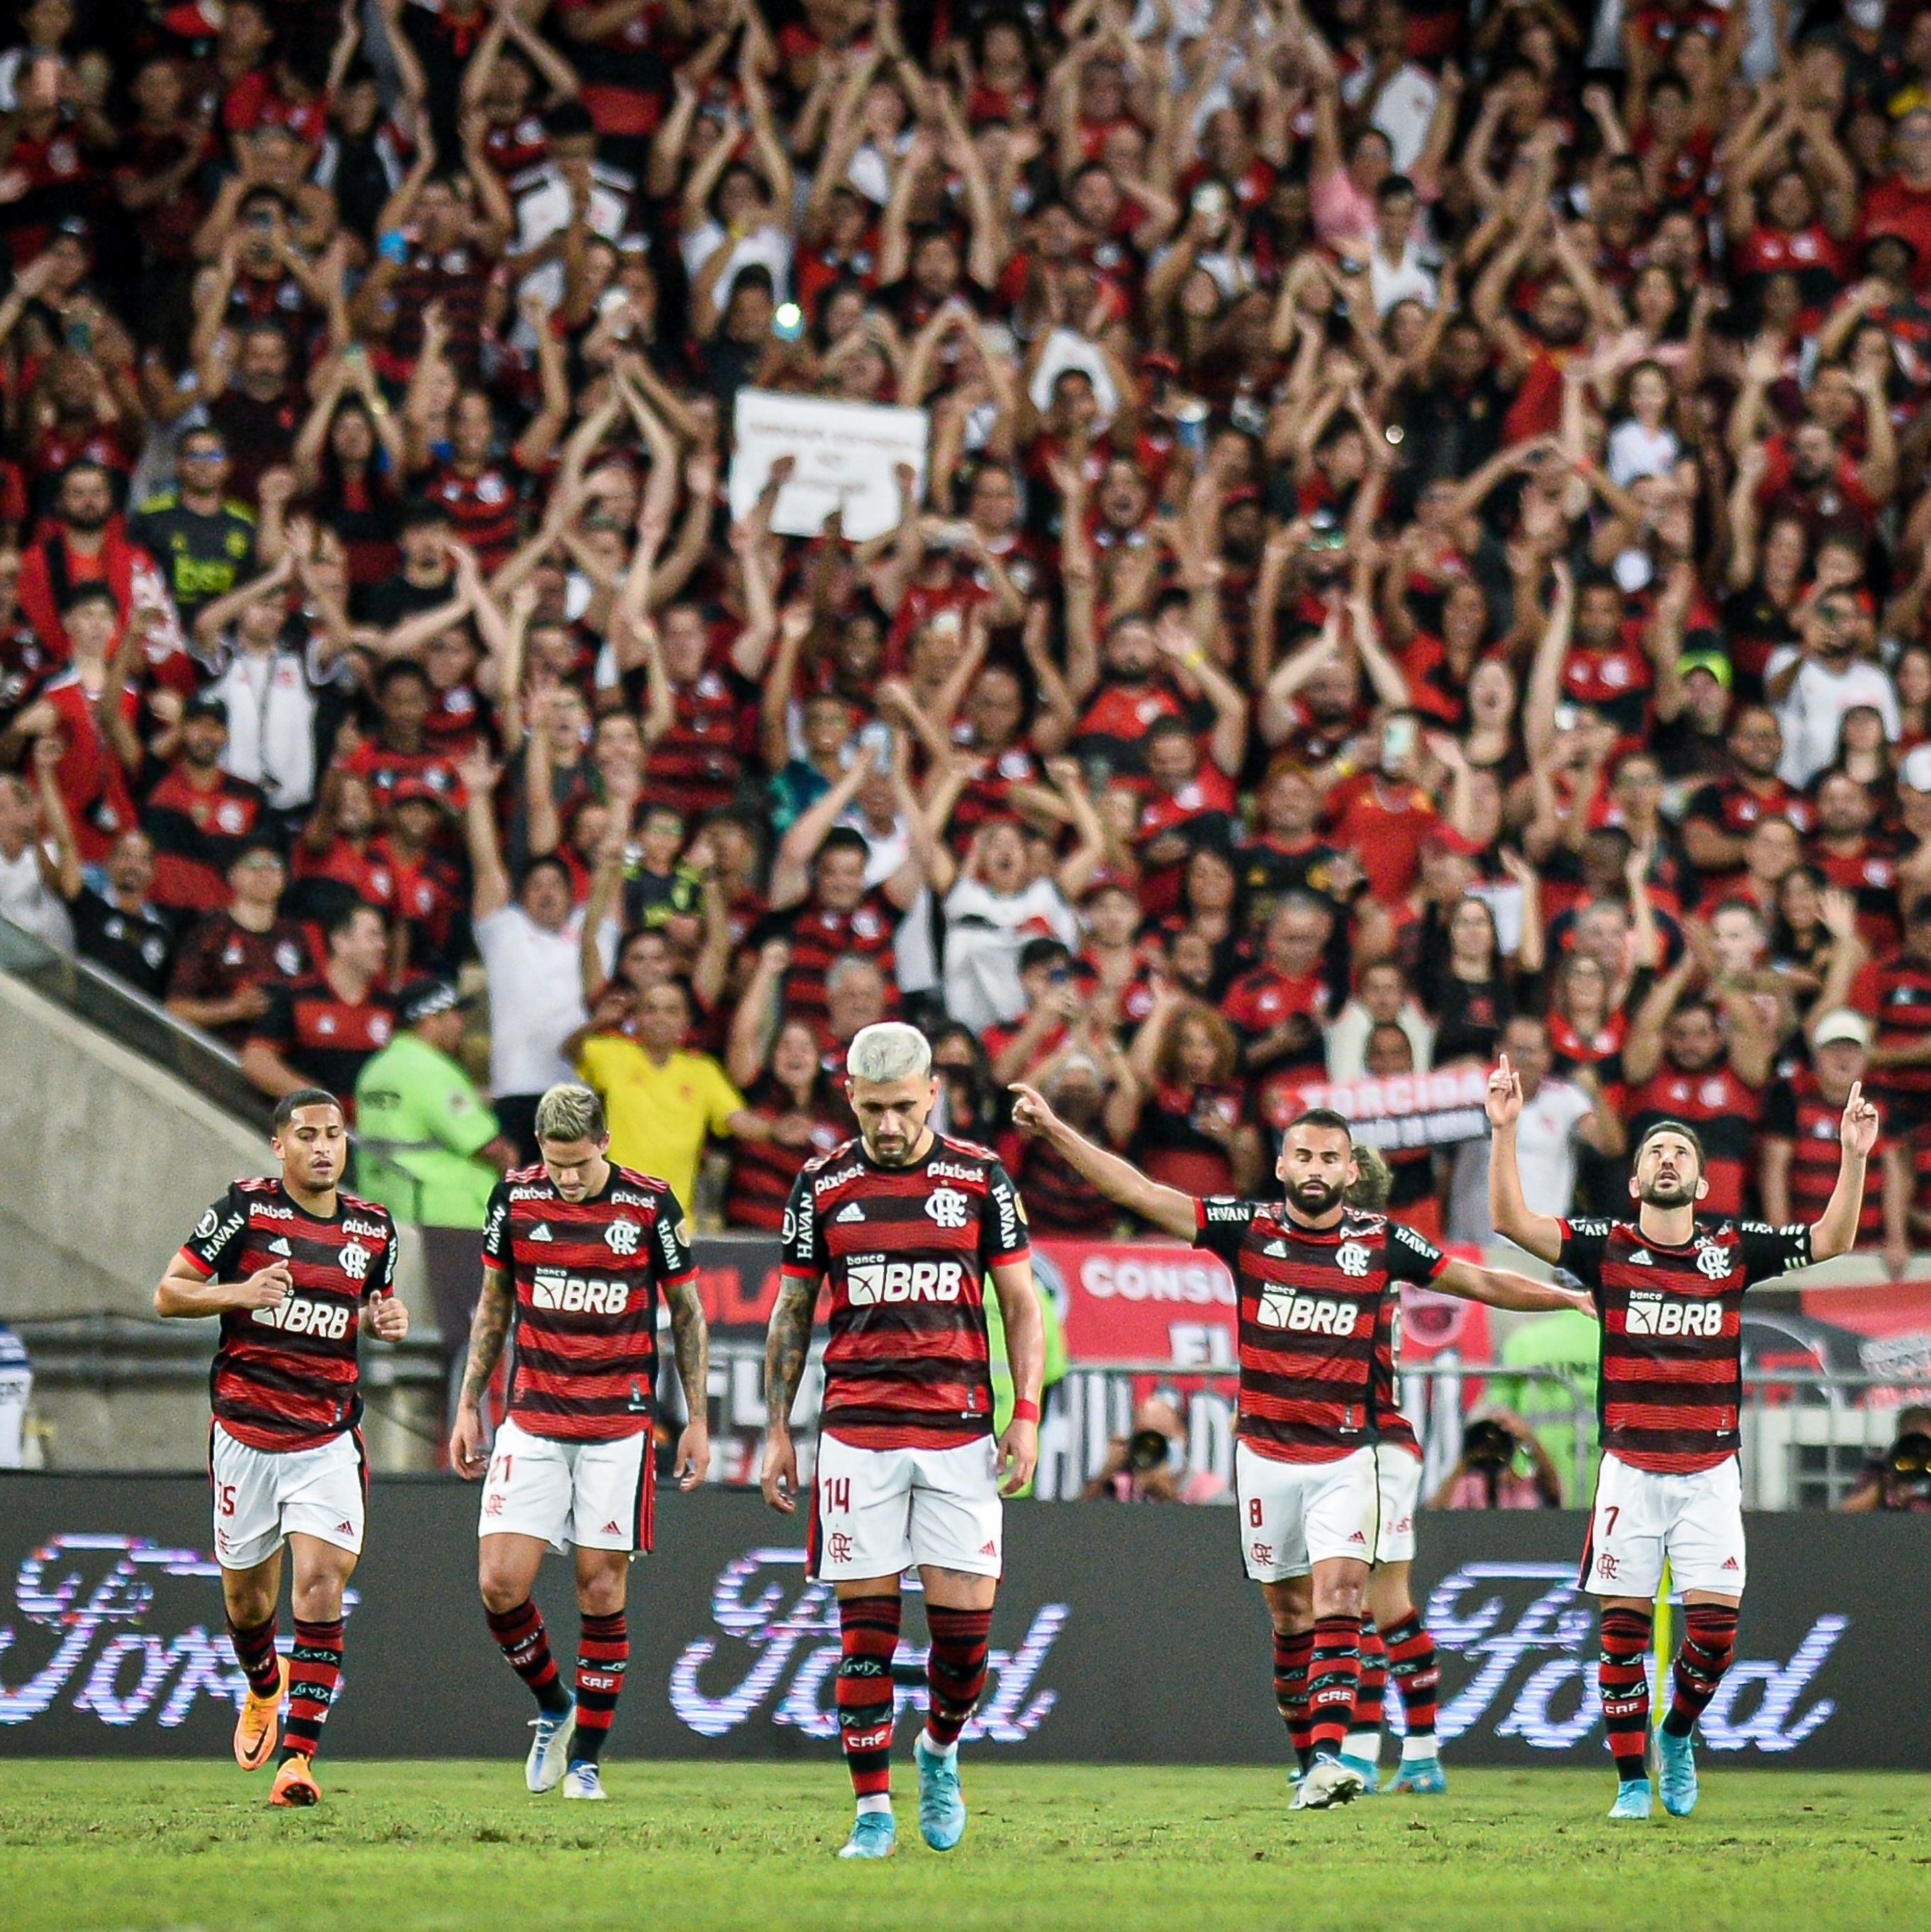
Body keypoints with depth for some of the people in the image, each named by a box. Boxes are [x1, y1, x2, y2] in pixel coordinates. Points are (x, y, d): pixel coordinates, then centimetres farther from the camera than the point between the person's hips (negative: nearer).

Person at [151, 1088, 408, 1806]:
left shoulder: (373, 1228, 6)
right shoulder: (244, 1210, -5)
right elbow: (168, 1294, -2)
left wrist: (388, 1321, 0)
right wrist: (239, 1293, -19)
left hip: (329, 1437, 1)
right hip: (246, 1432, -1)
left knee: (322, 1580, -16)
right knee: (247, 1595, 9)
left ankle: (298, 1754, -15)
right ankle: (264, 1689, 44)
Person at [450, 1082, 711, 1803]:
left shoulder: (651, 1205, -5)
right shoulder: (516, 1197, 1)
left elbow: (687, 1313, 6)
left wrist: (698, 1422, 4)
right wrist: (469, 1406, 11)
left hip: (619, 1426, -2)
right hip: (531, 1424, 2)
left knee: (602, 1587, -1)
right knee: (501, 1583, -8)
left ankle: (586, 1757, 9)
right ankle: (553, 1708, 18)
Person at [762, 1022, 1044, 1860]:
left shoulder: (980, 1178, 3)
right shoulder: (822, 1185, 5)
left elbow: (1019, 1304, 7)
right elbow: (791, 1314, 12)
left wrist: (1026, 1414, -3)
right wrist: (777, 1429, 8)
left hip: (960, 1430, 0)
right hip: (856, 1435, 0)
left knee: (966, 1617, -5)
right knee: (866, 1624, -3)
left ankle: (939, 1750, 24)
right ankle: (873, 1812, 2)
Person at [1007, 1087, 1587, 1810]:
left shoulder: (1381, 1242, 1)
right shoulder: (1248, 1228, 0)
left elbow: (1484, 1283, 10)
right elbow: (1138, 1192, -2)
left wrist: (1575, 1296, 6)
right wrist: (1053, 1131, -7)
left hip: (1346, 1457, -1)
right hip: (1266, 1454, 1)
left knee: (1338, 1599, -16)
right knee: (1292, 1614, 5)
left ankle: (1329, 1758, -25)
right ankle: (1307, 1755, 16)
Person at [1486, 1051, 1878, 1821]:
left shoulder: (1731, 1247, 4)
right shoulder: (1607, 1247, 1)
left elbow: (1831, 1238, 4)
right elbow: (1512, 1220, -7)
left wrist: (1853, 1156, -9)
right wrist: (1504, 1130, -18)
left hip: (1710, 1473, 1)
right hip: (1630, 1469, -1)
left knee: (1715, 1627, -6)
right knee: (1623, 1628, -3)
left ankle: (1677, 1732, 21)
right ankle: (1633, 1779, 7)